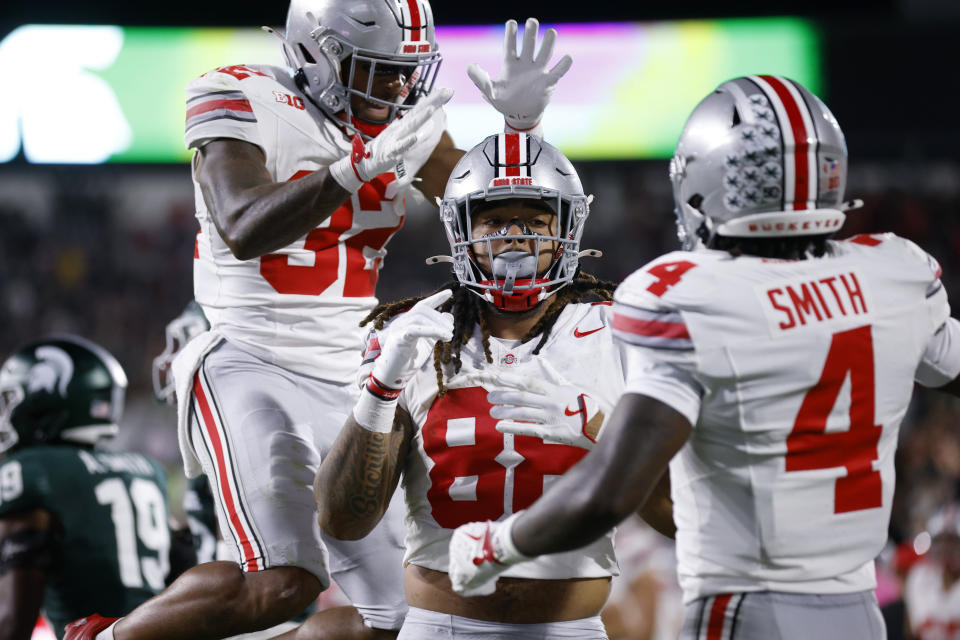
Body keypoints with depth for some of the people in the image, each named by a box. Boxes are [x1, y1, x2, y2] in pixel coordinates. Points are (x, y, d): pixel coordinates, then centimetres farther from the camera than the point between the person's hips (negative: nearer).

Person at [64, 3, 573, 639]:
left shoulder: (403, 119, 8)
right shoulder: (245, 102, -10)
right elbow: (244, 230, -25)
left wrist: (520, 125, -16)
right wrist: (363, 165, -34)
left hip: (350, 382, 7)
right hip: (251, 368, -7)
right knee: (284, 582, -27)